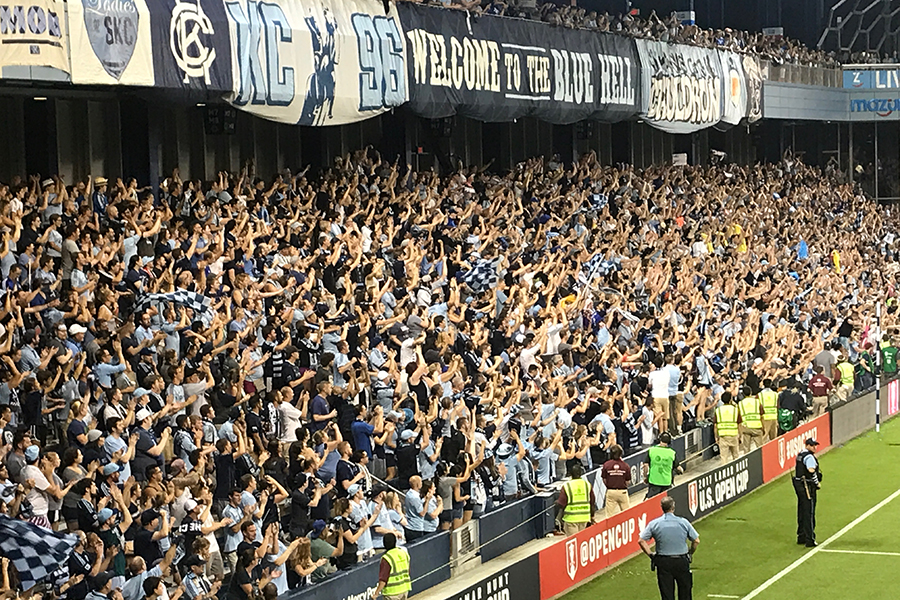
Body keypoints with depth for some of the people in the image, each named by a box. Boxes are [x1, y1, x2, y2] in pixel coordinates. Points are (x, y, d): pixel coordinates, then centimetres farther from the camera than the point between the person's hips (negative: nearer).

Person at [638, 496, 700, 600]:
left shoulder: (654, 524, -5)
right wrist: (690, 554, 13)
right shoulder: (683, 522, -7)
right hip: (682, 562, -1)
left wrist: (651, 554, 5)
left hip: (663, 562, 1)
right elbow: (696, 541, -3)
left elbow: (641, 541, -6)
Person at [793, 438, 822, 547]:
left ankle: (801, 537, 24)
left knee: (802, 512, 17)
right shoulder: (809, 457, -15)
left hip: (798, 485, 10)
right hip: (807, 487, -10)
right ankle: (810, 540, -6)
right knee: (809, 513, -6)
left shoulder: (799, 455, 14)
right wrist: (817, 483, -12)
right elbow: (811, 471, -25)